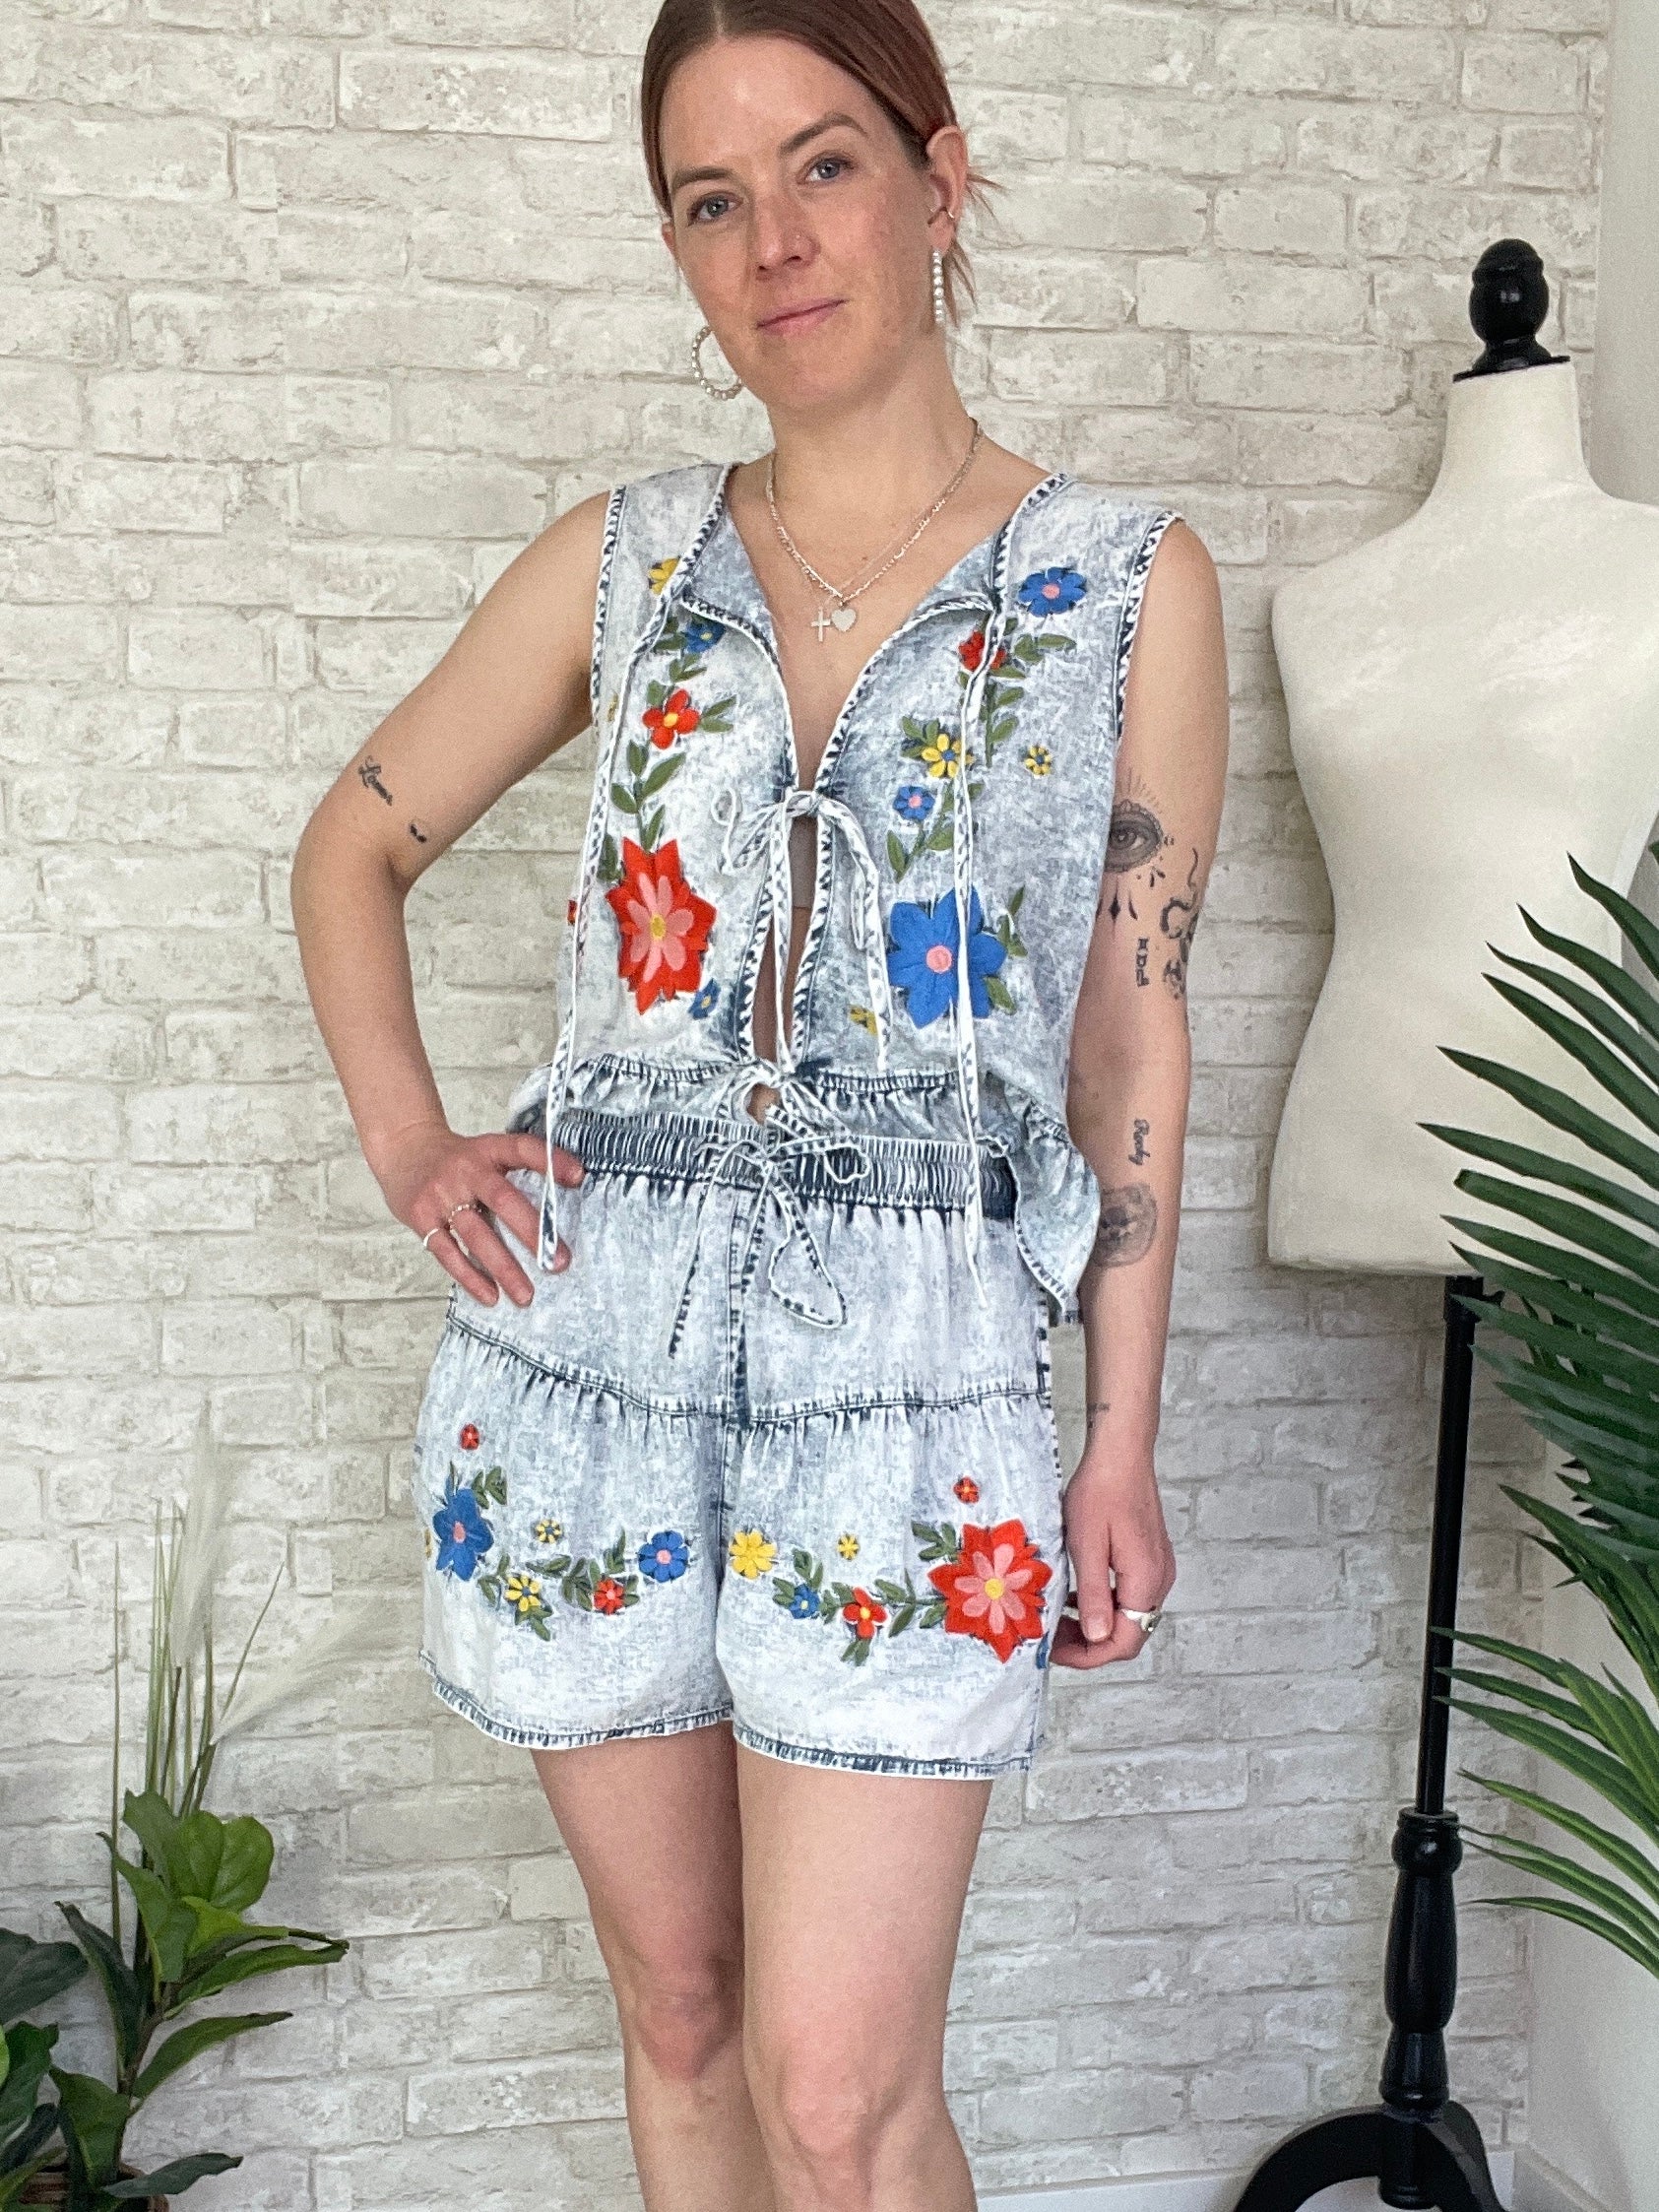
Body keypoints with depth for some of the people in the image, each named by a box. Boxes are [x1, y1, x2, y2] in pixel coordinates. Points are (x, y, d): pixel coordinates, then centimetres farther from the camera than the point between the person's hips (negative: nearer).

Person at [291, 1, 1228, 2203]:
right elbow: (357, 843, 18)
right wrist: (408, 1147, 3)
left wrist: (1124, 1447, 2)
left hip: (911, 1375, -2)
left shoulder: (1130, 581, 1)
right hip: (587, 1345, 3)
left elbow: (1131, 1039, 3)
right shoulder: (627, 555, 6)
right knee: (679, 2006, 15)